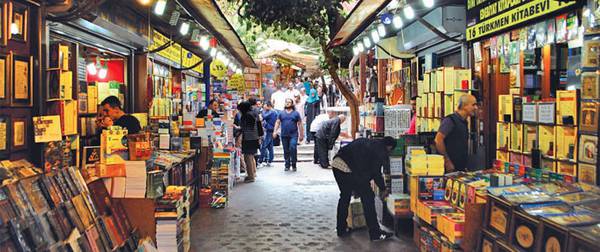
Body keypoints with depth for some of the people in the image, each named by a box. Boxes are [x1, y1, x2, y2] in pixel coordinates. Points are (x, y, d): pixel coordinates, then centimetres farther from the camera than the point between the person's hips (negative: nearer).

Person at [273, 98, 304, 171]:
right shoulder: (281, 113, 12)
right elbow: (277, 123, 9)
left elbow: (299, 124, 6)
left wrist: (301, 135, 3)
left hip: (293, 135, -3)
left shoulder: (296, 113, 6)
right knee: (286, 151, 7)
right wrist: (275, 131, -5)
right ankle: (287, 165, 18)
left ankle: (294, 165, -5)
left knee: (293, 149, -16)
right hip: (284, 135, 3)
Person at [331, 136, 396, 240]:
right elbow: (376, 172, 3)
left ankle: (341, 229, 34)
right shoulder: (380, 150, 2)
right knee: (368, 197, 3)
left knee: (345, 196, 24)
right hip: (349, 169, -9)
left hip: (336, 163, 9)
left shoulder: (369, 142, 27)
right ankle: (375, 233, 9)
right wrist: (383, 189, 17)